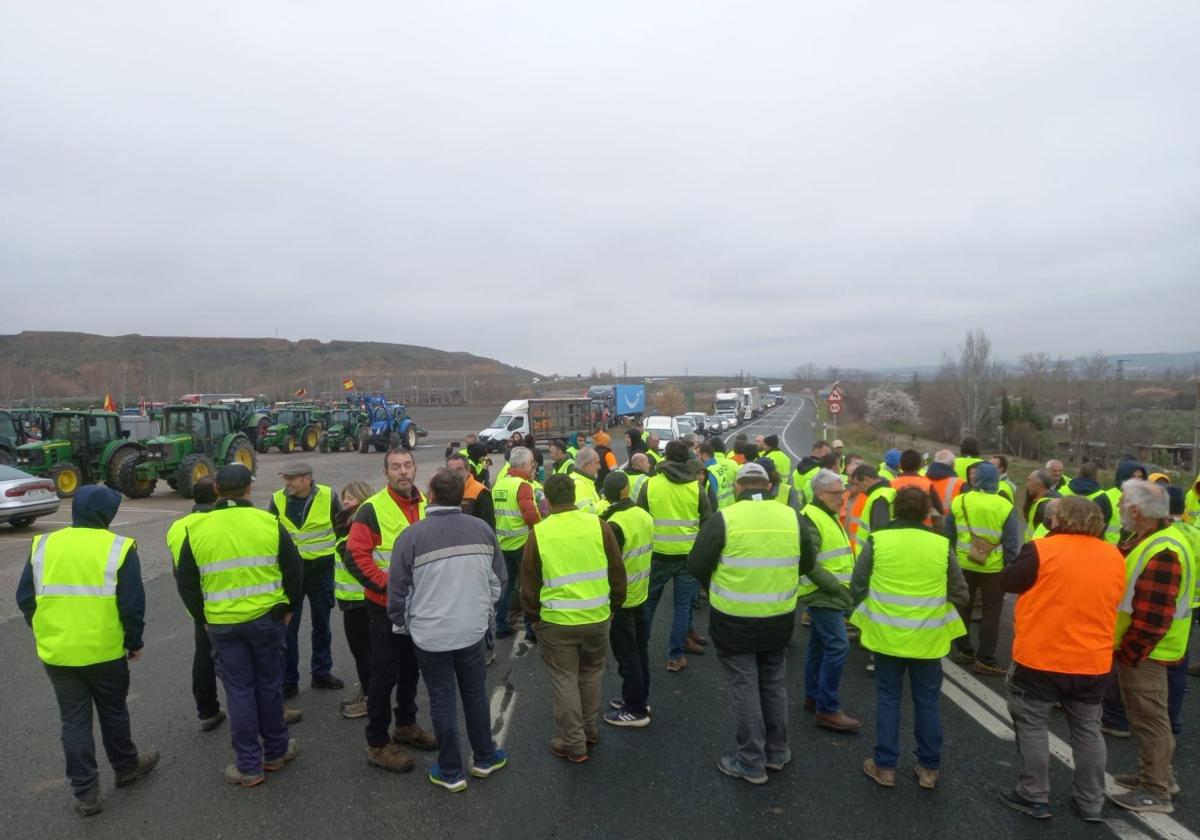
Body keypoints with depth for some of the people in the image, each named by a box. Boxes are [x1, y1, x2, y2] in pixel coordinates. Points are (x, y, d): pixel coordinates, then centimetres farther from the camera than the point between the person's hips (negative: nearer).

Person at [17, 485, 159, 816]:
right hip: (104, 651, -3)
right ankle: (126, 767, 36)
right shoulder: (118, 548, -11)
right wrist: (135, 642, 3)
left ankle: (85, 793, 18)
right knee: (113, 711, 17)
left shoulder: (43, 545, 1)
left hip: (56, 653, 3)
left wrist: (46, 633, 20)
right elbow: (132, 604, -11)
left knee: (73, 720, 12)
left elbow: (25, 598, 6)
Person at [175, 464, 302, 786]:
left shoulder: (196, 530, -4)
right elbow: (294, 570, -2)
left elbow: (186, 583, 4)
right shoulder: (270, 523, -7)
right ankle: (275, 752, 28)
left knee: (239, 690, 9)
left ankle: (249, 766, 16)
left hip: (222, 624, 0)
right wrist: (289, 608, 11)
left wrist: (203, 617, 16)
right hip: (267, 618, 0)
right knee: (269, 684, 14)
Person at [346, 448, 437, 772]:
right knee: (385, 674, 3)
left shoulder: (427, 505, 3)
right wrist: (388, 584, -22)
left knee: (411, 669, 20)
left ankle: (406, 724, 39)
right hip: (386, 606, -6)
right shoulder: (373, 509, -15)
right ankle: (378, 744, 18)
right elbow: (356, 556, -18)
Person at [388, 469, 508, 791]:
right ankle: (484, 758, 35)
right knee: (475, 694, 20)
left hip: (430, 634, -3)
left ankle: (450, 771, 25)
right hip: (472, 629, 3)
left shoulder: (411, 536, -17)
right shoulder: (482, 529, -6)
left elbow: (398, 591, -9)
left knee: (442, 700, 12)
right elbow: (498, 579, 4)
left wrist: (402, 622, 10)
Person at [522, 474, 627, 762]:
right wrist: (615, 604, 17)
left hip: (556, 620, -2)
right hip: (597, 616, 2)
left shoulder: (539, 532, -9)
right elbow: (617, 571, 2)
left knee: (564, 679, 11)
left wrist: (533, 615, 16)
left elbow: (529, 581, 1)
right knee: (591, 672, 22)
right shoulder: (598, 524, -6)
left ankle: (574, 744, 19)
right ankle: (590, 729, 36)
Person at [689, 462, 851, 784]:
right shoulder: (793, 517, -3)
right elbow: (808, 565, 8)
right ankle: (776, 753, 35)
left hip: (734, 621, -4)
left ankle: (751, 762, 19)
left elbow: (696, 565, -8)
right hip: (779, 620, 4)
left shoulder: (723, 519, -15)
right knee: (774, 686, 21)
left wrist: (717, 584, 11)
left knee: (745, 690, 8)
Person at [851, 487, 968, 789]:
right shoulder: (942, 545, -7)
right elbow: (960, 594, 1)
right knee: (927, 702, 15)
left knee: (888, 700, 12)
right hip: (928, 639, 1)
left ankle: (885, 766, 19)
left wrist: (862, 616, 14)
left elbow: (857, 587, -5)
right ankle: (929, 768, 26)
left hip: (887, 635, -1)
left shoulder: (877, 541, -10)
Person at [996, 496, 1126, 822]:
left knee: (1033, 725, 8)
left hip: (1040, 658, -5)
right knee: (1087, 730, 18)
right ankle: (1091, 803, 27)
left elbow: (1007, 582, -6)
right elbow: (1111, 601, 15)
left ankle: (1034, 798, 15)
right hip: (1093, 661, 5)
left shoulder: (1042, 550, -15)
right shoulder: (1114, 557, 2)